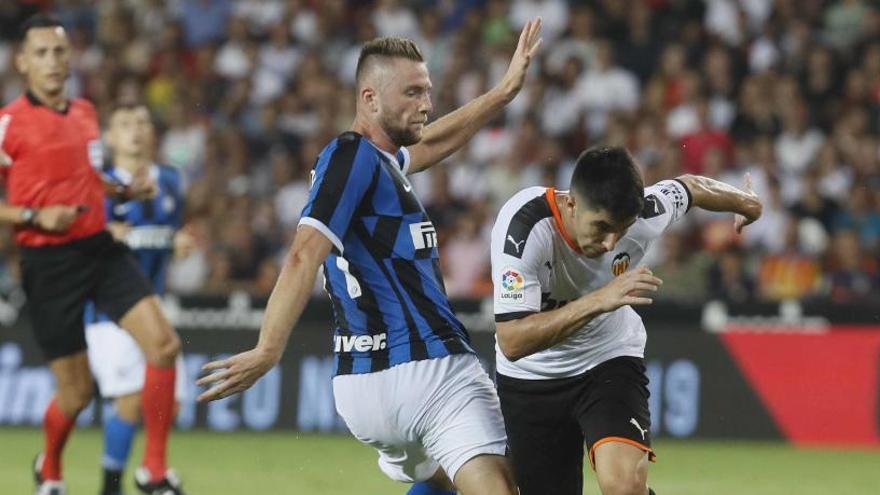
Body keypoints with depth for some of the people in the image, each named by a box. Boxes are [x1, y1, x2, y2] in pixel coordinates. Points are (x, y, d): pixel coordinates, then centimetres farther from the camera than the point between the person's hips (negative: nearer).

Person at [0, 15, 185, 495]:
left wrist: (125, 190, 10)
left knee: (163, 344, -12)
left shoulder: (85, 112, 11)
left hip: (101, 248, 6)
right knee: (77, 391, -1)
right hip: (49, 262, -6)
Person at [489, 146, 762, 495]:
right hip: (529, 377, -1)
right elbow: (512, 341, -37)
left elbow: (692, 187, 4)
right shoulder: (523, 226, -31)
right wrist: (598, 300, -45)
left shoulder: (643, 213, -21)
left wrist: (742, 201, 24)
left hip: (611, 361, 1)